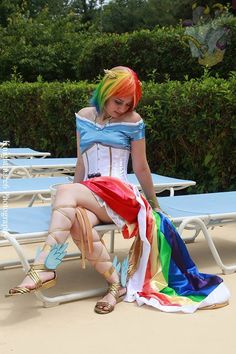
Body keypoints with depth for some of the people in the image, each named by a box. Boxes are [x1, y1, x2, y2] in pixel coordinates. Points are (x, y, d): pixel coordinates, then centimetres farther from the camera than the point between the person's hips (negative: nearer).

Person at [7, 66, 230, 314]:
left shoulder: (133, 121, 3)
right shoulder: (84, 117, 14)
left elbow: (141, 168, 9)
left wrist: (154, 204, 15)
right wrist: (73, 201, 16)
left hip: (119, 194, -3)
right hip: (86, 196, 3)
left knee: (65, 191, -31)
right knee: (77, 220, -34)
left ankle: (43, 267, -37)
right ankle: (117, 283, -23)